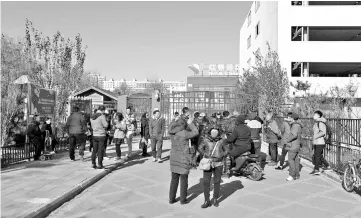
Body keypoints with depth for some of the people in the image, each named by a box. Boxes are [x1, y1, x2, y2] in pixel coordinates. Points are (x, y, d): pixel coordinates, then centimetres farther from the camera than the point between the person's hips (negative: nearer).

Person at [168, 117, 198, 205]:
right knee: (184, 180, 9)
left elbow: (170, 127, 21)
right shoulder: (184, 134, -20)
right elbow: (195, 132, -9)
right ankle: (183, 199, 18)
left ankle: (171, 199, 21)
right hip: (183, 160, -6)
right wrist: (190, 124, -1)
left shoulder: (172, 133, -3)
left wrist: (175, 121, 21)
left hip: (174, 159, 6)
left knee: (174, 179, 15)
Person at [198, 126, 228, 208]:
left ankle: (215, 199, 27)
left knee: (217, 182, 9)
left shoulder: (221, 140, -6)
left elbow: (226, 151, 5)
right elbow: (200, 148, 2)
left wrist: (221, 155, -14)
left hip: (218, 164, 0)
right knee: (206, 182, -3)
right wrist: (205, 154, -15)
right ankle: (207, 201, 7)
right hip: (208, 163, 0)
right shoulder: (206, 140, -9)